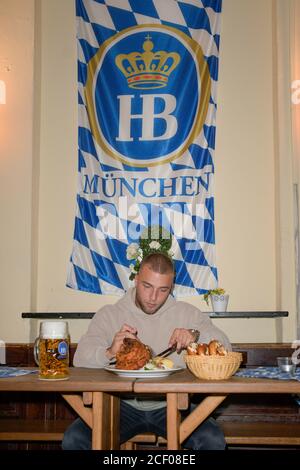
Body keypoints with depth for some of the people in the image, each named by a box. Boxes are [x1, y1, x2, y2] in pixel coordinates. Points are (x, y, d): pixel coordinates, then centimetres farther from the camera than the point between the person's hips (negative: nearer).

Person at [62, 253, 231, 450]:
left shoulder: (188, 313, 5)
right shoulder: (109, 314, 2)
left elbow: (225, 348, 2)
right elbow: (80, 359, -8)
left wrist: (196, 334, -19)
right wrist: (109, 352, -30)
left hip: (171, 405, 0)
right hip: (123, 405, 0)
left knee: (214, 441, -25)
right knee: (73, 440, -22)